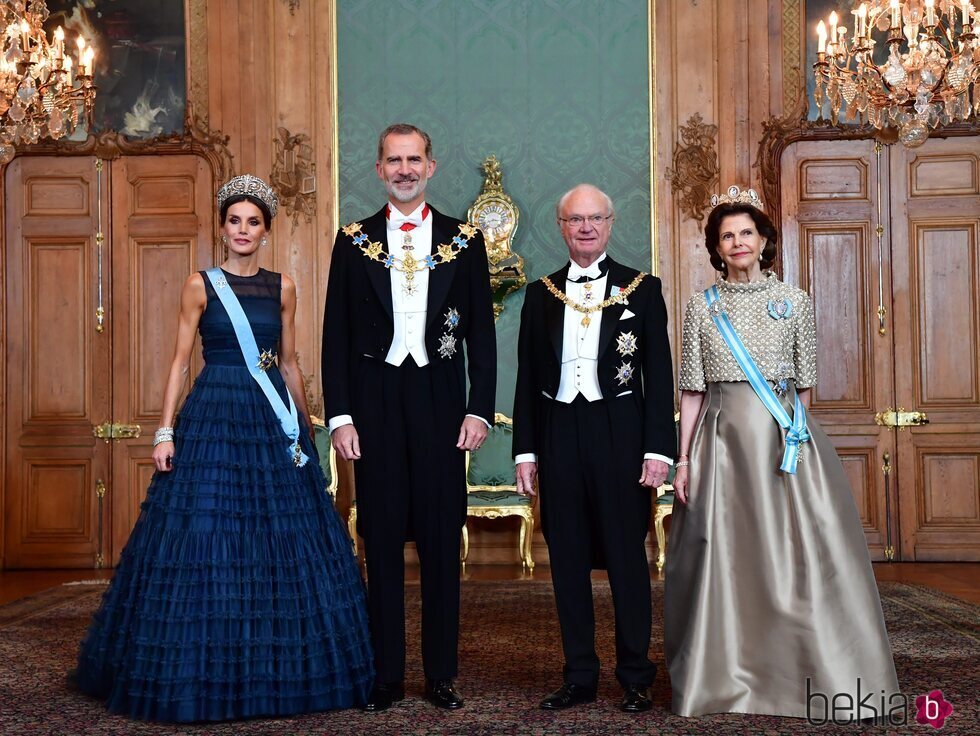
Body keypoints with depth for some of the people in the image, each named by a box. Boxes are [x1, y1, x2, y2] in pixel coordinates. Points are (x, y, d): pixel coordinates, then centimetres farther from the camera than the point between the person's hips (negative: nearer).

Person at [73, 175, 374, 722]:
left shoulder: (283, 287, 10)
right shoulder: (201, 285, 2)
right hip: (215, 417, -3)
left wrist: (307, 426, 13)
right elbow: (181, 361, 0)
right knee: (208, 541, -3)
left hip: (274, 420, 3)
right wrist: (166, 431, -8)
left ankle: (281, 671, 17)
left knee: (287, 542, 3)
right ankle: (208, 675, 10)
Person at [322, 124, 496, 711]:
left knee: (442, 539, 5)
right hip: (375, 403, 0)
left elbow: (482, 333, 6)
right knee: (383, 541, 5)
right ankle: (387, 674, 15)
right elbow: (337, 335, 5)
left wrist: (479, 409, -3)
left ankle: (442, 673, 15)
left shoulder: (465, 241, 7)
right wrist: (340, 414, -3)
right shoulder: (355, 241, 7)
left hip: (440, 401, 0)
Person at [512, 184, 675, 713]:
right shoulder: (541, 294, 10)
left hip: (619, 435, -2)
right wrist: (525, 451, 4)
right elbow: (527, 377, 10)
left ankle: (635, 677, 17)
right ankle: (579, 677, 19)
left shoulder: (642, 289, 4)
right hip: (558, 436, 3)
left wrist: (658, 449, -8)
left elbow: (659, 375, 0)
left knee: (626, 557, 4)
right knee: (567, 559, 8)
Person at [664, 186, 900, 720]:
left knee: (799, 552, -3)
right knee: (724, 557, 2)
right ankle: (726, 679, 13)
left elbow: (804, 384, 10)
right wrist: (683, 457, 1)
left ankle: (833, 679, 8)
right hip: (721, 437, 1)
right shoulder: (701, 307, 8)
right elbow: (693, 391, 6)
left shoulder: (794, 301, 7)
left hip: (784, 434, 0)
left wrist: (791, 432, 5)